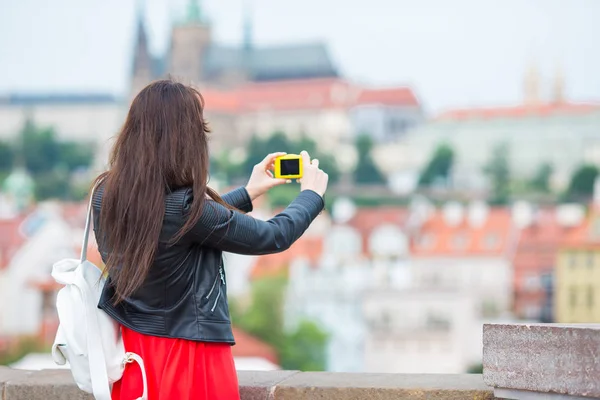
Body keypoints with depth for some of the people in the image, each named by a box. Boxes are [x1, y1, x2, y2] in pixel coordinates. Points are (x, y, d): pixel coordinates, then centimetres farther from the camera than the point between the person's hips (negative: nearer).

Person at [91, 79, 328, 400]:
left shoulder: (105, 195, -3)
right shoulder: (184, 207, -24)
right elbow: (273, 237, -11)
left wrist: (247, 193, 24)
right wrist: (312, 193, 8)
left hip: (128, 351, 7)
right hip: (188, 360, -7)